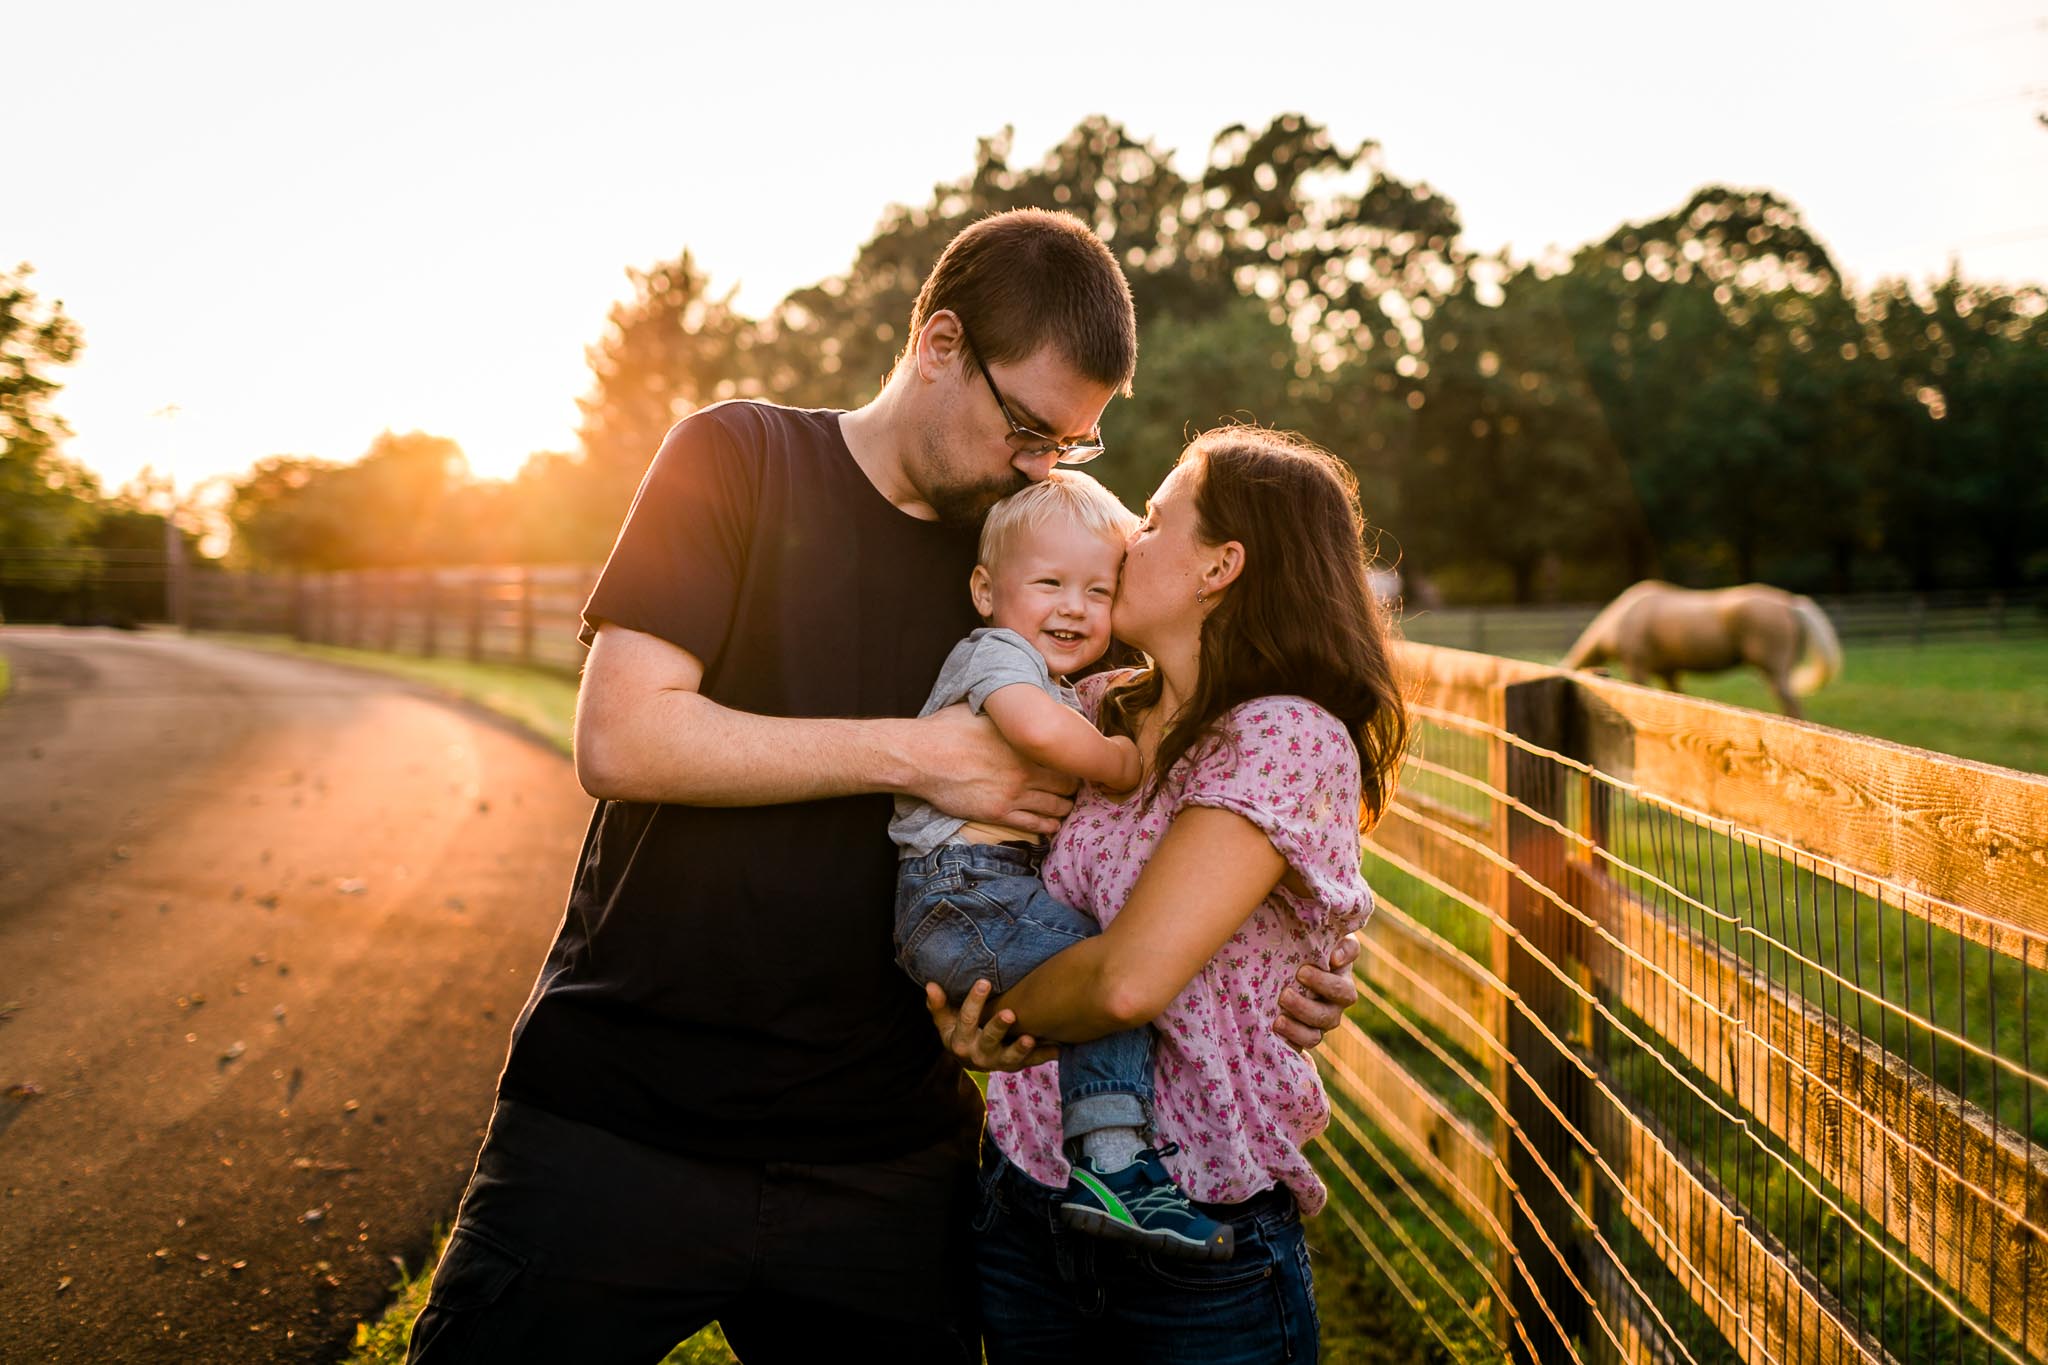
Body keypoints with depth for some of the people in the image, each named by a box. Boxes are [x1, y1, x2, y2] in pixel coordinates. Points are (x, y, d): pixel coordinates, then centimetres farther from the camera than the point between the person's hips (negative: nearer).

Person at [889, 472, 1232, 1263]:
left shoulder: (1064, 690, 29)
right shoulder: (996, 651, -4)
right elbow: (1039, 728, -24)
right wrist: (1119, 761, -9)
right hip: (960, 893, -10)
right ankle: (1112, 1166, -20)